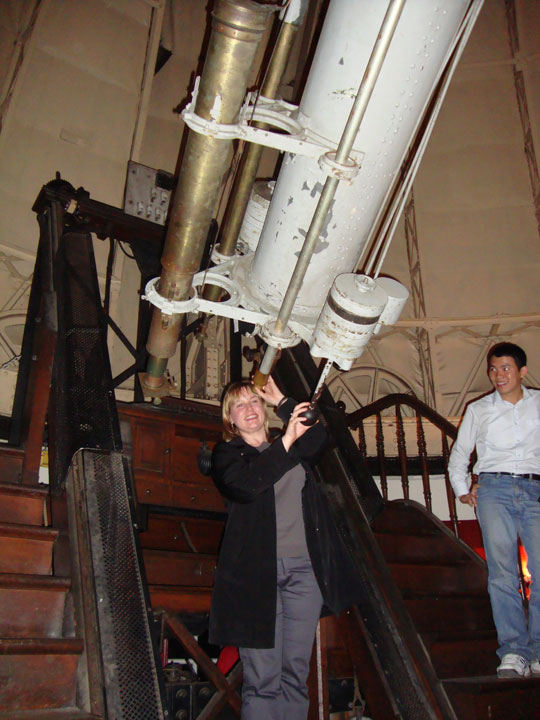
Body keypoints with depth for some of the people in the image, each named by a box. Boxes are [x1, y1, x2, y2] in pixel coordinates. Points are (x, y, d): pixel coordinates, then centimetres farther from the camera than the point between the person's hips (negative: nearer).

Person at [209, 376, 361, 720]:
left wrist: (281, 400, 7)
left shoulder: (295, 451, 20)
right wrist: (286, 442, -16)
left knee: (297, 672, 8)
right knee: (263, 677, -2)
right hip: (257, 571, -3)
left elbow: (319, 436, 2)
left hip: (304, 567, 4)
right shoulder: (227, 453, 6)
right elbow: (245, 484, -13)